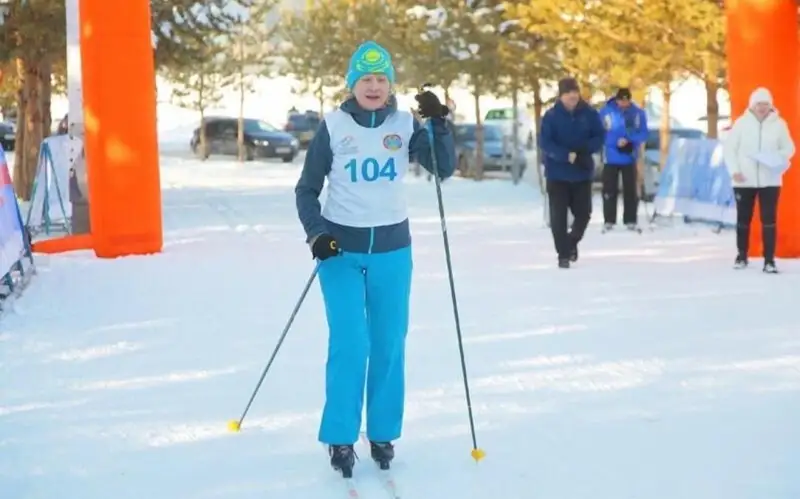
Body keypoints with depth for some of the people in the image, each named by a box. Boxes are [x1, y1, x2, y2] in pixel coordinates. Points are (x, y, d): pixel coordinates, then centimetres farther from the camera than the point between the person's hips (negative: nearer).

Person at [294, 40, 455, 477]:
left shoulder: (405, 125, 1)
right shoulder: (333, 126, -4)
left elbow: (445, 168, -8)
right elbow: (307, 189, 0)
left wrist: (438, 123, -21)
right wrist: (316, 232, -15)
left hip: (392, 249, 2)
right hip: (341, 249, -2)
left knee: (389, 346, 5)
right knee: (349, 344, -9)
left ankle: (383, 434, 18)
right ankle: (340, 438, 2)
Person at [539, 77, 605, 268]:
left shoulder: (590, 113, -4)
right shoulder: (551, 116, -10)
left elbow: (599, 137, 1)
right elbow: (545, 142, -13)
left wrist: (585, 150, -19)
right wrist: (566, 155, -25)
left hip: (583, 172, 2)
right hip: (557, 173, -2)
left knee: (583, 213, 8)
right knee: (558, 215, -2)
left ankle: (572, 242, 36)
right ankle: (563, 254, 9)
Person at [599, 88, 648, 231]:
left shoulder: (638, 113, -3)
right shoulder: (606, 112, -9)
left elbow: (643, 134, -3)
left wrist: (629, 140, -19)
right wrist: (616, 142, -15)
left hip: (629, 157, 2)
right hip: (611, 157, -2)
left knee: (631, 190, 6)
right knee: (609, 190, 0)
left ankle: (631, 220, 14)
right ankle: (609, 220, 8)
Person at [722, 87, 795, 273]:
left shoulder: (779, 124, -1)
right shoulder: (742, 122, -3)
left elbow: (789, 148, 7)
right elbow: (728, 147, 0)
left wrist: (779, 158, -15)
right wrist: (734, 170, -11)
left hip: (770, 180, 0)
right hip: (744, 181, 0)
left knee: (769, 221, -4)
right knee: (743, 220, 10)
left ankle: (769, 260, -2)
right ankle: (741, 256, 25)